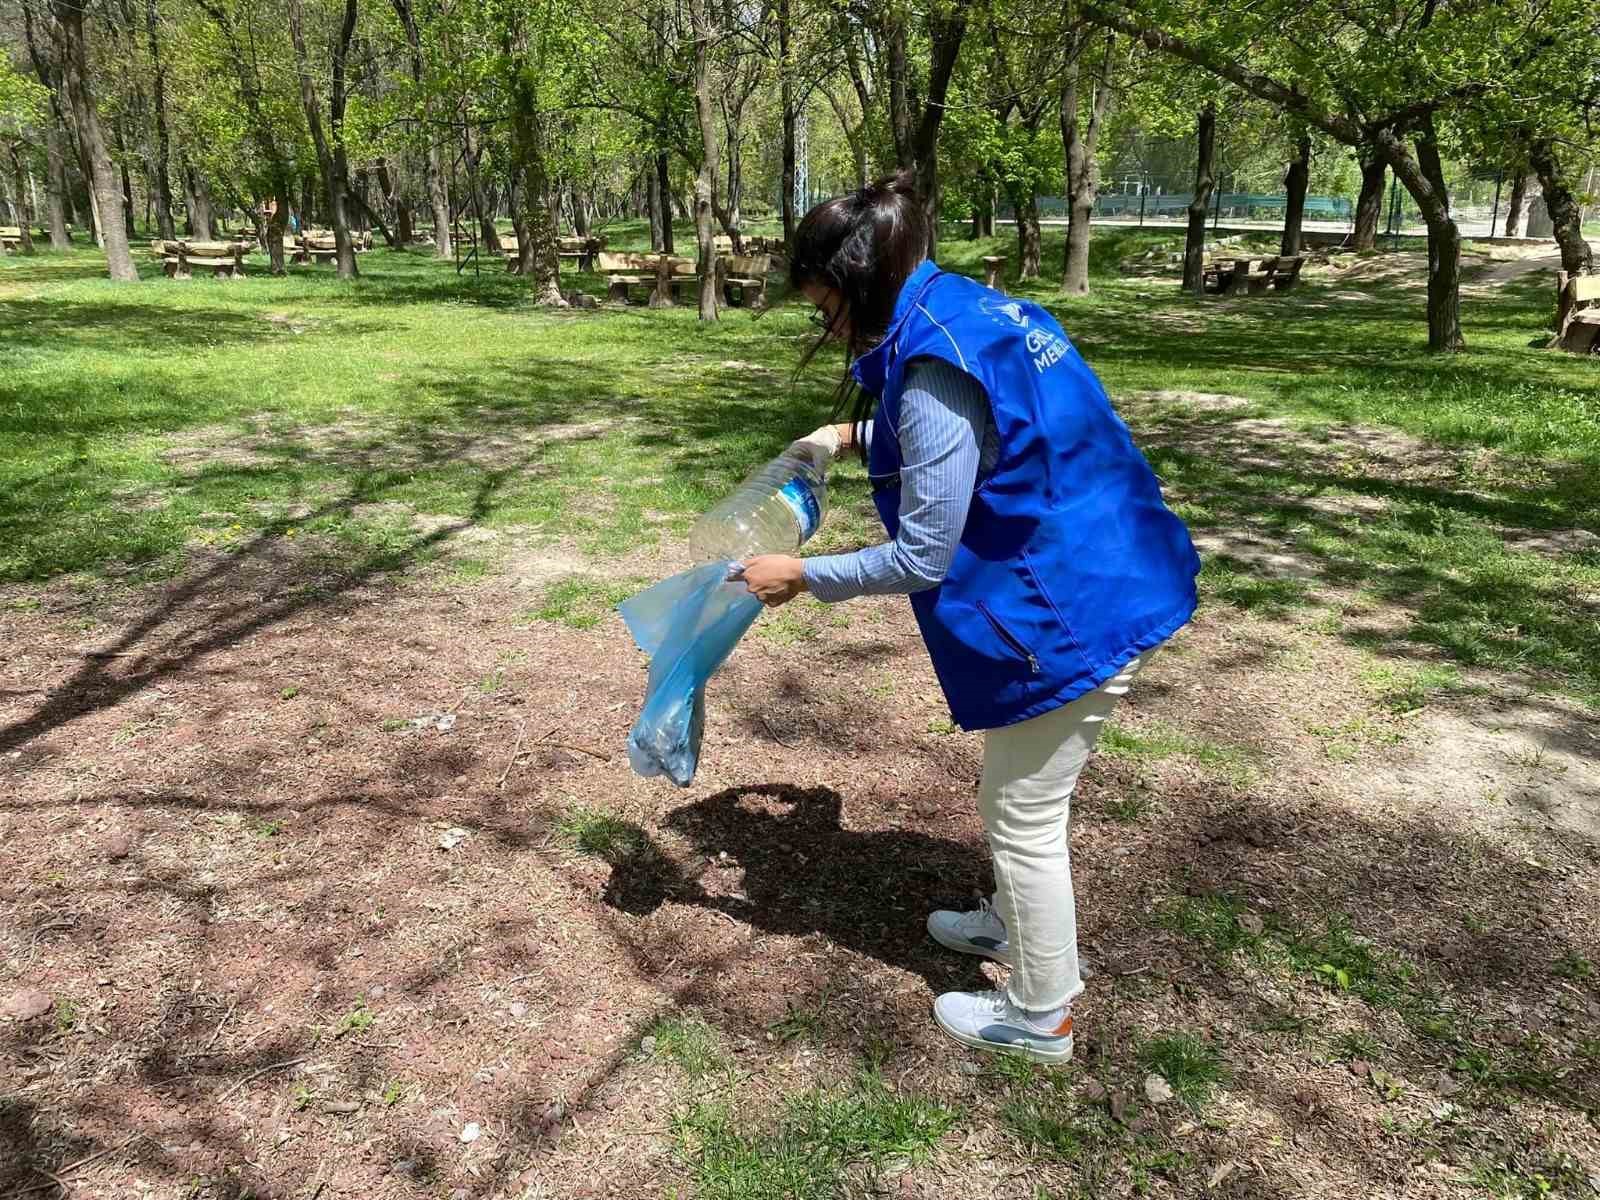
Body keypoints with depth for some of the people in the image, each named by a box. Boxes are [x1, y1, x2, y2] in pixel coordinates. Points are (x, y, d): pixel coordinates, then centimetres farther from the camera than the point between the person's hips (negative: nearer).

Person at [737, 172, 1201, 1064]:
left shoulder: (933, 369, -23)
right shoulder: (977, 307, 7)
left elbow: (922, 557, -20)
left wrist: (802, 577, -9)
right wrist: (853, 435, 27)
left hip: (1070, 616, -10)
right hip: (1113, 583, 10)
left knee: (1023, 817, 9)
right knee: (1025, 796, 27)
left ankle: (1040, 1017, 29)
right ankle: (1019, 924, 50)